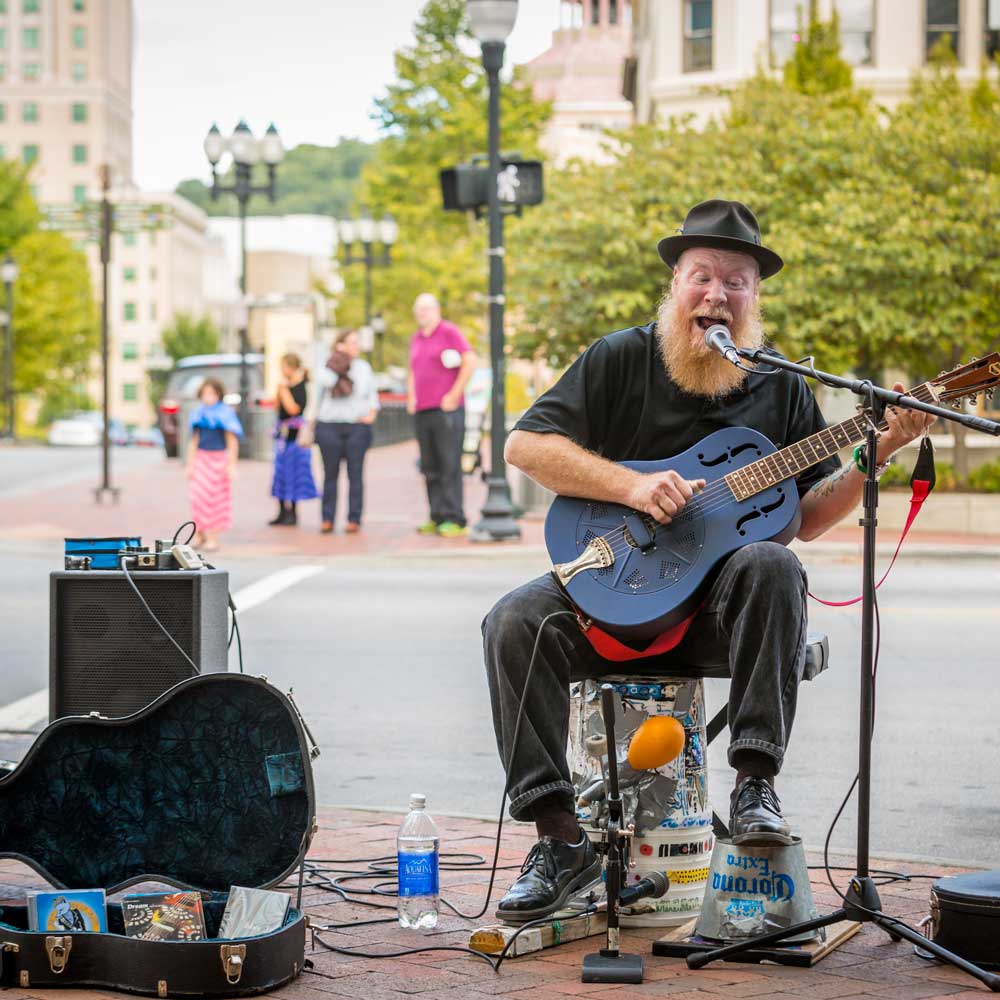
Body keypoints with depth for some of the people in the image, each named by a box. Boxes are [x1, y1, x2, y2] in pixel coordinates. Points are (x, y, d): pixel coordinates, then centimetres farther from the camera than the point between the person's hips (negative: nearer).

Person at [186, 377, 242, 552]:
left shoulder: (225, 413, -4)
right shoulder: (199, 414, 9)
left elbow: (232, 442, -4)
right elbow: (194, 441, 14)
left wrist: (231, 465, -8)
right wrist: (190, 464, 10)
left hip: (219, 458, -4)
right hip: (201, 459, 4)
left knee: (215, 498, 0)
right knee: (198, 496, -3)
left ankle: (213, 537, 4)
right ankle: (199, 533, 8)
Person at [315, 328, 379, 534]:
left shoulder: (364, 367, 13)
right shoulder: (330, 365, 4)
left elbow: (372, 393, 18)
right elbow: (324, 380, -18)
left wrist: (372, 412, 3)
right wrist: (338, 361, -9)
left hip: (357, 426, 1)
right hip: (329, 425, -1)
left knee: (355, 474, -1)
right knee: (330, 474, 3)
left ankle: (354, 519, 1)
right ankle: (327, 519, 6)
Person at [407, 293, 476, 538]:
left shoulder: (449, 331, -3)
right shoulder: (415, 339, 19)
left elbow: (470, 362, -11)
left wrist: (454, 395, -12)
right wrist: (411, 396, 16)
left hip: (446, 409, -7)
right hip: (422, 411, 7)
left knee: (449, 465, -9)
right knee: (429, 468, 6)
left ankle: (454, 519, -10)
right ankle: (437, 517, 10)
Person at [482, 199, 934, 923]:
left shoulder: (781, 388, 9)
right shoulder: (621, 360, 3)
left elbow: (810, 516, 7)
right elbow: (525, 444, -6)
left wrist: (878, 453, -8)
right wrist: (632, 487, -16)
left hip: (720, 602, 0)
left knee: (772, 567, -33)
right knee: (516, 623, -26)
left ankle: (755, 784, -31)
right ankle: (560, 839, -21)